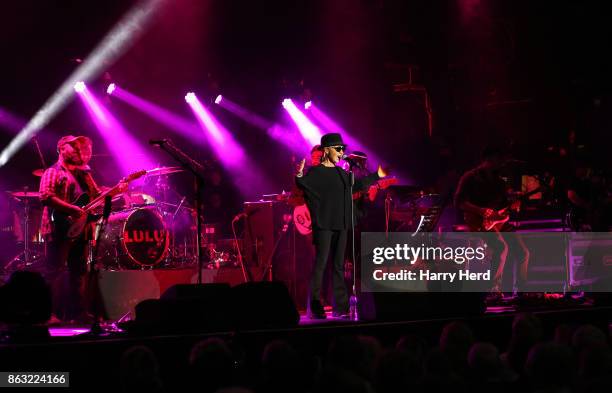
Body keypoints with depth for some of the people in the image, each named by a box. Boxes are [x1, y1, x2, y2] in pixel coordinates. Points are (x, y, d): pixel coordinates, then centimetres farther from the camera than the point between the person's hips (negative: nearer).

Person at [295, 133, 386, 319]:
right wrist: (299, 176, -42)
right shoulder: (315, 172, -6)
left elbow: (355, 185, 30)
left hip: (340, 226, 7)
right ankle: (315, 309, -7)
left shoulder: (340, 173, 16)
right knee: (320, 264, -8)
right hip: (323, 225, -7)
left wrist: (376, 176, 38)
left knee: (339, 265, 9)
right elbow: (303, 184, -21)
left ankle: (340, 307, 12)